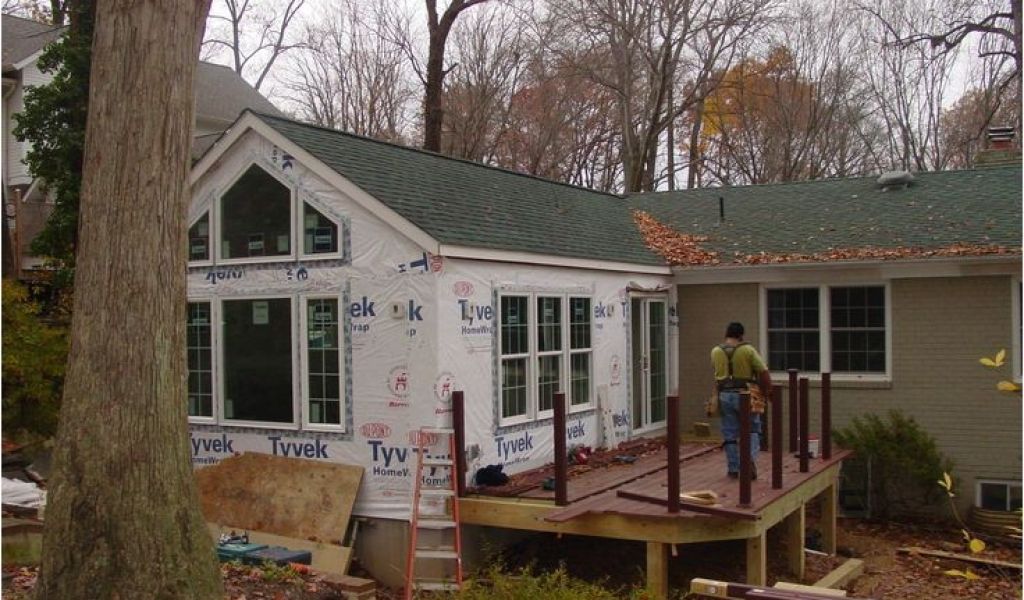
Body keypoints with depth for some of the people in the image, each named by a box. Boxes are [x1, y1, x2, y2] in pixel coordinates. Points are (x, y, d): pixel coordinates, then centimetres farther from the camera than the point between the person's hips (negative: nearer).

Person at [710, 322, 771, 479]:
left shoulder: (716, 352, 3)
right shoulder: (748, 350, -7)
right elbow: (764, 373, -9)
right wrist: (768, 392, 2)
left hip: (725, 396, 2)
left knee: (730, 434, 9)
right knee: (752, 430, 12)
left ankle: (733, 469, 10)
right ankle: (751, 457, -10)